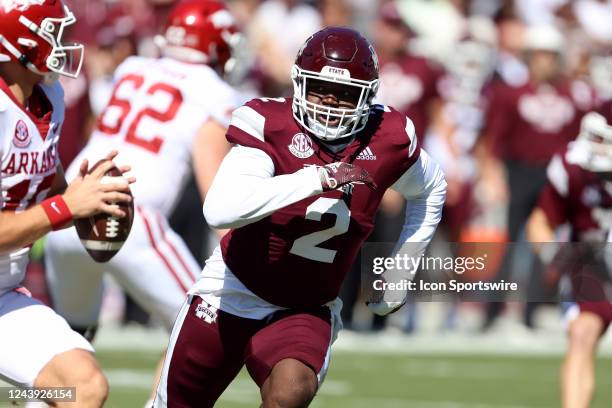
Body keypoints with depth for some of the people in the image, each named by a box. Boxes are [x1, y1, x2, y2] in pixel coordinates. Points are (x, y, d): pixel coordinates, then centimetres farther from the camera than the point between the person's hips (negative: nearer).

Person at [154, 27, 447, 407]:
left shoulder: (389, 139, -9)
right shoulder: (270, 124, -20)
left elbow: (432, 189, 16)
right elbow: (221, 210, -37)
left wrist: (402, 270, 10)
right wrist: (317, 178, -39)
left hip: (306, 310, 1)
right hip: (233, 292, -1)